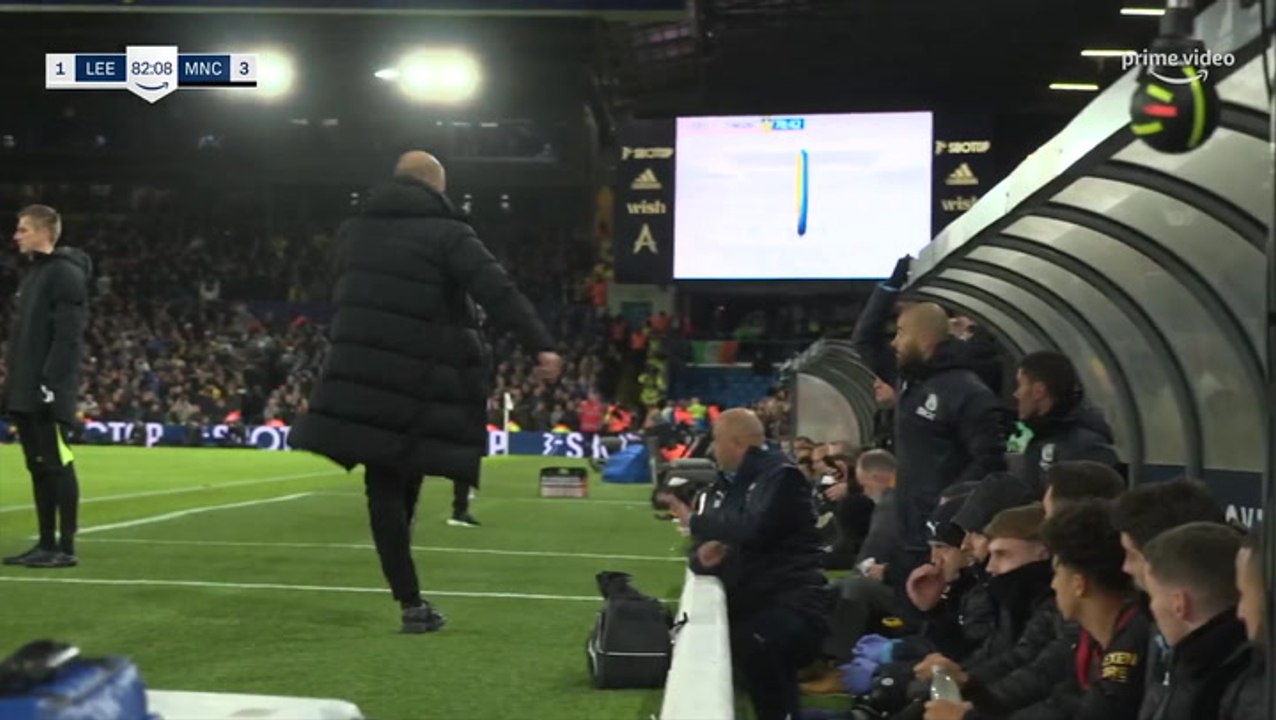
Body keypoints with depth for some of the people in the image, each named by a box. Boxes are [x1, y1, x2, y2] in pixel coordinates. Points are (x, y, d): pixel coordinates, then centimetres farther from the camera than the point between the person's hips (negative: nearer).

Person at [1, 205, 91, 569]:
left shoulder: (66, 273, -10)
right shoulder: (33, 273, 19)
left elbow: (68, 337, -18)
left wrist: (50, 383, -22)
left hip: (48, 393, -10)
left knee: (57, 466, -6)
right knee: (38, 468, 10)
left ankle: (66, 548, -4)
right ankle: (47, 544, 15)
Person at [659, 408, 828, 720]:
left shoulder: (781, 476, -9)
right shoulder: (727, 485, 17)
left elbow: (752, 530, -25)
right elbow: (703, 546, 16)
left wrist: (693, 521, -11)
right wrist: (703, 557, -10)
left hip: (791, 602, -9)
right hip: (749, 604, 9)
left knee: (754, 647, -35)